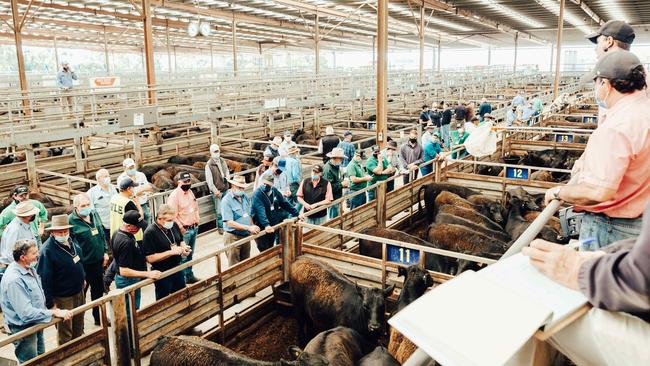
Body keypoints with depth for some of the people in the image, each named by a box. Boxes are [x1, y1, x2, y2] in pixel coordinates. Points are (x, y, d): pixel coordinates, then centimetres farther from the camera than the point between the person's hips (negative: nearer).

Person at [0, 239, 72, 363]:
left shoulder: (29, 268, -2)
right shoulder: (14, 280, -30)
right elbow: (26, 313, -32)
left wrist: (50, 309, 13)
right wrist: (54, 313, -28)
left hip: (36, 324, 9)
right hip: (23, 329, -9)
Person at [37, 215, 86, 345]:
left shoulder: (71, 242, 0)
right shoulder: (48, 250, -23)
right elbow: (45, 279, -23)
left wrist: (82, 278, 22)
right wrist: (50, 303, -21)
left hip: (79, 292, 8)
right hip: (63, 297, -7)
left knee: (78, 329, 23)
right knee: (65, 333, 7)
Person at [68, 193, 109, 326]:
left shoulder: (94, 214, 4)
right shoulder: (71, 221, -17)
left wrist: (105, 252, 13)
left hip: (98, 261, 7)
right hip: (83, 265, -7)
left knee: (99, 290, 21)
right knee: (80, 294, 5)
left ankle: (99, 318, 39)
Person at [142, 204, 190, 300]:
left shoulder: (174, 225, -3)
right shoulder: (150, 232, -23)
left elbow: (181, 240, 16)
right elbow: (150, 258, -24)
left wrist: (184, 247, -7)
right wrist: (171, 252, -27)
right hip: (162, 273, -6)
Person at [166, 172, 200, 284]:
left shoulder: (190, 192, 10)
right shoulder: (174, 195, -16)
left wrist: (196, 221, 11)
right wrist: (181, 229, -17)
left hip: (194, 228, 8)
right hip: (183, 230, -8)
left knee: (190, 255, 18)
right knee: (182, 256, -5)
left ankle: (189, 275, 29)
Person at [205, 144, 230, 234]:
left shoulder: (222, 161, 4)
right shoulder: (209, 165, -15)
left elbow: (227, 170, 21)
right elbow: (209, 181, -16)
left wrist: (227, 176, -2)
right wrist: (216, 191, -16)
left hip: (226, 189, 6)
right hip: (217, 191, -6)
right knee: (219, 211, 0)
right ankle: (220, 227, 17)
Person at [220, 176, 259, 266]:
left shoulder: (246, 197, 6)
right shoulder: (227, 200, -15)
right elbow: (230, 223, -21)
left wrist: (253, 228, 0)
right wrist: (248, 227, -26)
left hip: (246, 236, 7)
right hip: (233, 237, -6)